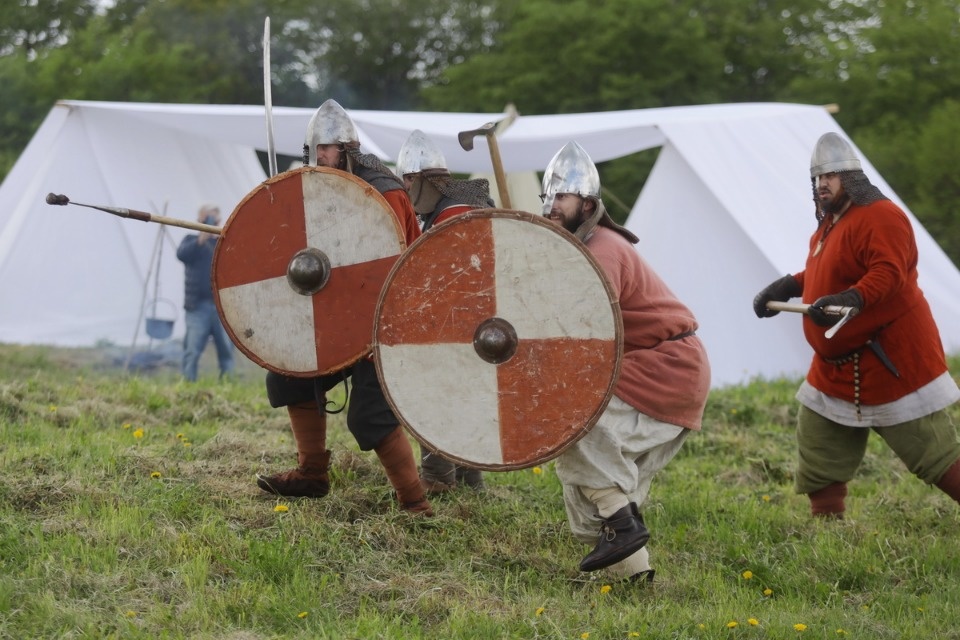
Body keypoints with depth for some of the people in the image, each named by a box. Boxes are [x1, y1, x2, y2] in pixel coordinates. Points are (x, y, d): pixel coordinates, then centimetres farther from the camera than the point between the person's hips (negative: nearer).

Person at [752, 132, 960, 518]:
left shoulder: (880, 218, -17)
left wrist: (852, 299, -47)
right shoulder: (829, 224, 14)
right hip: (837, 367, 10)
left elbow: (887, 273, -32)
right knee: (819, 456, 12)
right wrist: (788, 287, 20)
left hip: (893, 361, -10)